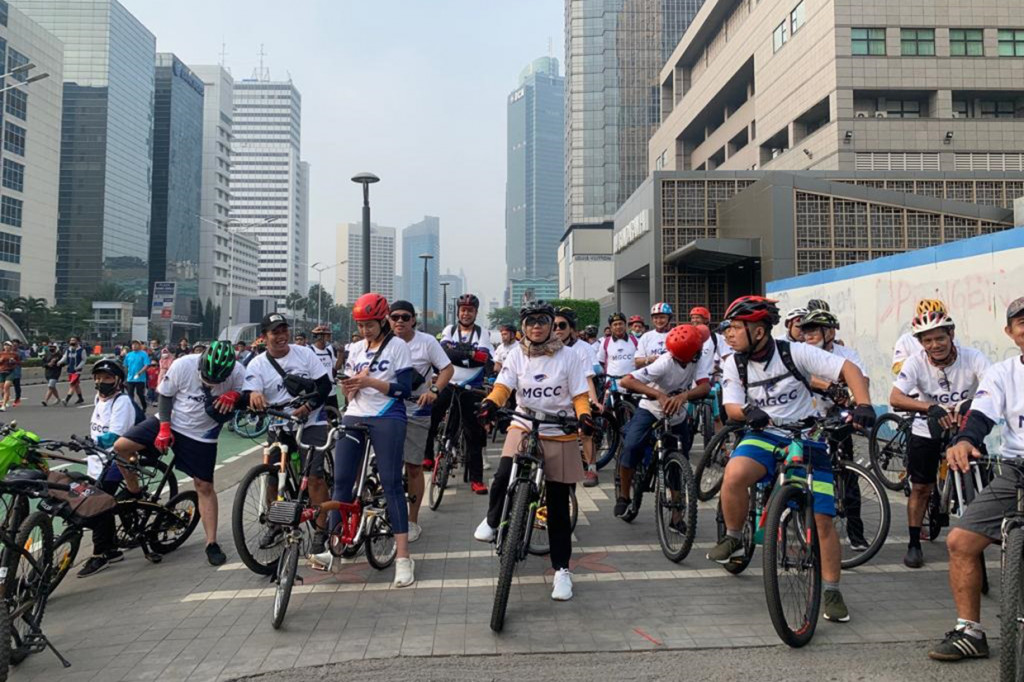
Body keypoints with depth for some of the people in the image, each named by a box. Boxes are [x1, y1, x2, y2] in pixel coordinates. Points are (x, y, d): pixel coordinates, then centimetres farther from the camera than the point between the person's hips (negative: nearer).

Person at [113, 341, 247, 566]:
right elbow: (164, 394, -6)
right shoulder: (183, 365, -22)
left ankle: (212, 543, 10)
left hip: (202, 436, -1)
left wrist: (235, 396, -28)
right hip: (171, 422, 1)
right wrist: (164, 427, -14)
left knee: (204, 486, 1)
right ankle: (134, 493, 13)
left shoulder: (237, 373, -22)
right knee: (121, 446, -12)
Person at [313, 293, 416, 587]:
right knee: (341, 481, 1)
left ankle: (403, 557, -5)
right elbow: (348, 393, 17)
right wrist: (350, 386, -6)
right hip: (354, 417, 5)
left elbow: (404, 389, -8)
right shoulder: (356, 349, 15)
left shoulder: (398, 346, -1)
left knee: (391, 483, -7)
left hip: (387, 419, -5)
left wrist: (370, 381, -17)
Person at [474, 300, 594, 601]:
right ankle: (493, 520, 5)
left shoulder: (568, 356, -1)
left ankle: (561, 569, 19)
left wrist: (584, 416, -24)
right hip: (523, 426, 1)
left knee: (558, 505, 5)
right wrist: (490, 403, -30)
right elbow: (503, 386, -8)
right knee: (503, 477, -27)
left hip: (559, 433, -1)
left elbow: (579, 395, -3)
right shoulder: (517, 354, 2)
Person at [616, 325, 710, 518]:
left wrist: (683, 396, -55)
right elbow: (626, 381, -41)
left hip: (677, 414, 4)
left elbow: (705, 386, -34)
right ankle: (624, 496, -4)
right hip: (651, 409, -4)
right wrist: (659, 395, -54)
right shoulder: (665, 363, -32)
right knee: (630, 447, -25)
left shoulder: (698, 359, -20)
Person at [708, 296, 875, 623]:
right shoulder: (734, 364, -3)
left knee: (822, 519, -3)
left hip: (808, 440, -1)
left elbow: (848, 368, -13)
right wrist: (748, 411, -32)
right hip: (765, 436, 1)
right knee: (734, 474, -31)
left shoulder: (795, 353, -13)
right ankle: (734, 538, -6)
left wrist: (863, 405, -28)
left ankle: (832, 591, 15)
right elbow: (732, 407, -8)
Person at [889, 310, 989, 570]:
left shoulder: (973, 358, -18)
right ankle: (914, 544, 16)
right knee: (920, 488, 3)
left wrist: (970, 403, -53)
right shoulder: (916, 362, -19)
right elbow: (895, 398, -31)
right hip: (926, 432, 0)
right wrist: (932, 408, -46)